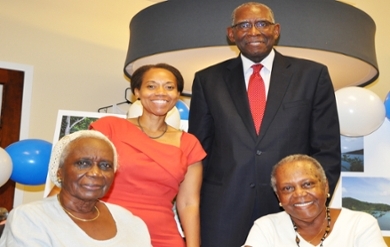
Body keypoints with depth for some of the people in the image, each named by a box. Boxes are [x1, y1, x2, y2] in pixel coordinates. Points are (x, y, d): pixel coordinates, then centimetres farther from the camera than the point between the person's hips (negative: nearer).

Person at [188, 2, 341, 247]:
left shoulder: (312, 75, 2)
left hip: (292, 210, 0)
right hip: (223, 213, 1)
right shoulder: (208, 80, 5)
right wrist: (192, 213, 2)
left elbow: (327, 150, 3)